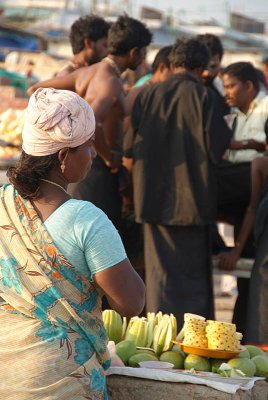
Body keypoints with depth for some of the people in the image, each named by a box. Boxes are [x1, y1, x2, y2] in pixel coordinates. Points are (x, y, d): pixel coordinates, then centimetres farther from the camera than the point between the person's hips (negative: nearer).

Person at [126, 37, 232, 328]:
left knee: (160, 271, 10)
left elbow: (131, 144, 5)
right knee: (194, 271, 8)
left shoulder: (146, 95, 1)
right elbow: (218, 148, -11)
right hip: (193, 197, -3)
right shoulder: (203, 97, -10)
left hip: (153, 196, 3)